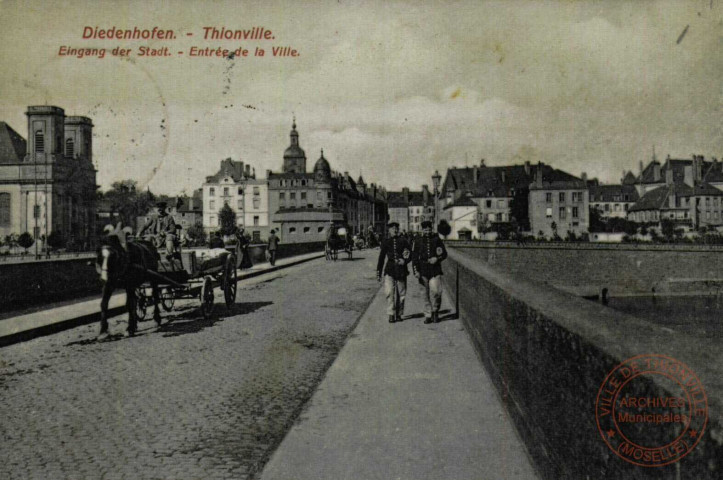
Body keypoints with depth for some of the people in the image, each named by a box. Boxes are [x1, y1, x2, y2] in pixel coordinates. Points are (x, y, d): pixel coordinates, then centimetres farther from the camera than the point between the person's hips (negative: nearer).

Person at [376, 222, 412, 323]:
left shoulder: (403, 242, 7)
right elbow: (381, 258, 10)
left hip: (401, 270, 1)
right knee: (389, 292, -12)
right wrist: (378, 272, 7)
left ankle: (399, 314, 17)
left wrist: (405, 261, -12)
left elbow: (410, 255, 9)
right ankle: (391, 315, -9)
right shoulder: (385, 242, 7)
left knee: (401, 293, 5)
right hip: (389, 270, -1)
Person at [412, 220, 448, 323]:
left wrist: (436, 258, -12)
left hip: (435, 270, -1)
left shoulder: (437, 240, 5)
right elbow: (414, 257, 6)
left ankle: (435, 311, 12)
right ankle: (428, 315, 13)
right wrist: (416, 271, -3)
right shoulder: (418, 241, 6)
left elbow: (444, 254, 8)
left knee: (436, 292, -11)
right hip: (423, 271, 1)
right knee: (426, 294, 5)